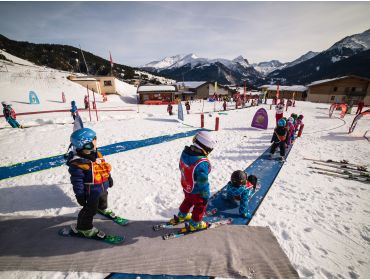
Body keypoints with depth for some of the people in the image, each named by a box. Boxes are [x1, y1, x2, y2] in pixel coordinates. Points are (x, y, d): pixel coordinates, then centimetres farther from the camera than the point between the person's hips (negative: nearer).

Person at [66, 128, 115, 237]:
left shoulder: (97, 154, -7)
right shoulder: (77, 164, -30)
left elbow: (104, 167, 7)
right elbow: (77, 181, -22)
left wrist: (109, 178, 15)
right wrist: (80, 195, -15)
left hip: (103, 187, 8)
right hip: (91, 192, -8)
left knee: (103, 199, 33)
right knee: (90, 210, 10)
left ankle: (103, 208, 66)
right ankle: (83, 227, 36)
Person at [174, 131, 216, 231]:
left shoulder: (185, 152, -16)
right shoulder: (202, 164, -40)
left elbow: (181, 167, 1)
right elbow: (203, 183, -29)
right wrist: (206, 196, -12)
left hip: (186, 187, 7)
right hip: (196, 192, -7)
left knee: (188, 201, 34)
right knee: (200, 207, 23)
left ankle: (181, 216, 57)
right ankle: (195, 224, 45)